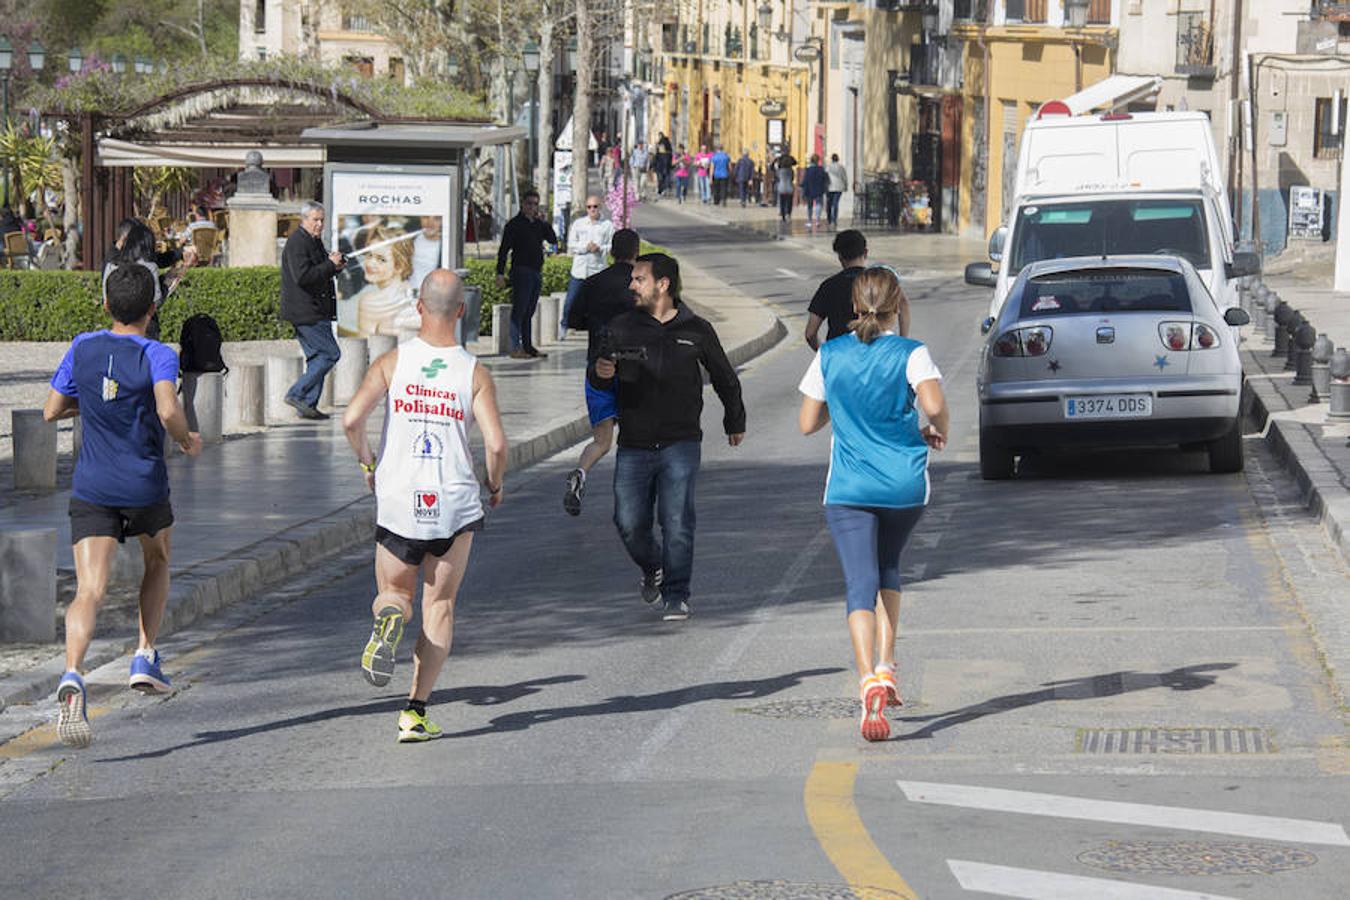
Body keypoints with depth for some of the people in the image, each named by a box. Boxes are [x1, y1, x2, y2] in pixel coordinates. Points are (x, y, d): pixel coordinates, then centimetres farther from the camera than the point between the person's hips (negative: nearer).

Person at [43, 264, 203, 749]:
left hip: (91, 490, 2)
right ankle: (145, 656, 20)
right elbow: (168, 411, -25)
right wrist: (187, 440, -4)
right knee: (157, 563, 29)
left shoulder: (83, 348, 4)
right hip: (145, 486, -2)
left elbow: (51, 411, 10)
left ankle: (72, 677, -35)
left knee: (89, 591, -11)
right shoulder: (158, 356, -8)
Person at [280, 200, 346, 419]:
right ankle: (297, 394, -8)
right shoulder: (297, 243, -14)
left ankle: (308, 405, 13)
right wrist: (330, 264, -19)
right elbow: (302, 276, -25)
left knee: (317, 356, 11)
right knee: (330, 353, -10)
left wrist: (335, 267, 7)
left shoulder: (314, 241, 18)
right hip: (306, 311, -10)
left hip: (315, 310, 10)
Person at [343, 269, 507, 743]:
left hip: (397, 500, 0)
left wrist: (367, 463, 7)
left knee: (394, 592, 20)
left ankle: (389, 618, -18)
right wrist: (494, 485, 9)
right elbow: (496, 444, -11)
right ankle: (415, 711, 1)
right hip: (455, 501, 0)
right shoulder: (475, 373, -3)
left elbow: (352, 419, -12)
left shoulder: (393, 361, -2)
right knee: (440, 605, 11)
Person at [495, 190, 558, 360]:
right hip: (521, 271, -7)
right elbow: (503, 250, -6)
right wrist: (500, 273, -13)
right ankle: (515, 348, -9)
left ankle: (528, 346, 15)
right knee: (519, 310, -9)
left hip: (537, 272, 7)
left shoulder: (539, 224, 15)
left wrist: (545, 223, -7)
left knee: (529, 312, 11)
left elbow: (553, 240, 5)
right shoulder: (515, 224, -3)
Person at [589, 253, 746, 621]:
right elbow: (597, 379, 1)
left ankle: (676, 596, 0)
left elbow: (724, 378, 19)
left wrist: (735, 422, 29)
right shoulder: (621, 328, 5)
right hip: (633, 446, 2)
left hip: (680, 443, -2)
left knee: (677, 522, -10)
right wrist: (601, 372, -24)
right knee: (629, 522, -1)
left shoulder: (696, 330, 4)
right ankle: (653, 568, 29)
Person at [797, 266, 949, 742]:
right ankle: (886, 666, 17)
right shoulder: (911, 353, -5)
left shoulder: (830, 356, 3)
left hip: (848, 489, 0)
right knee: (888, 566, 26)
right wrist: (938, 431, 0)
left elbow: (807, 423, 7)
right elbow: (934, 404, -21)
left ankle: (870, 683, -28)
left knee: (861, 586, -7)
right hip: (905, 486, 0)